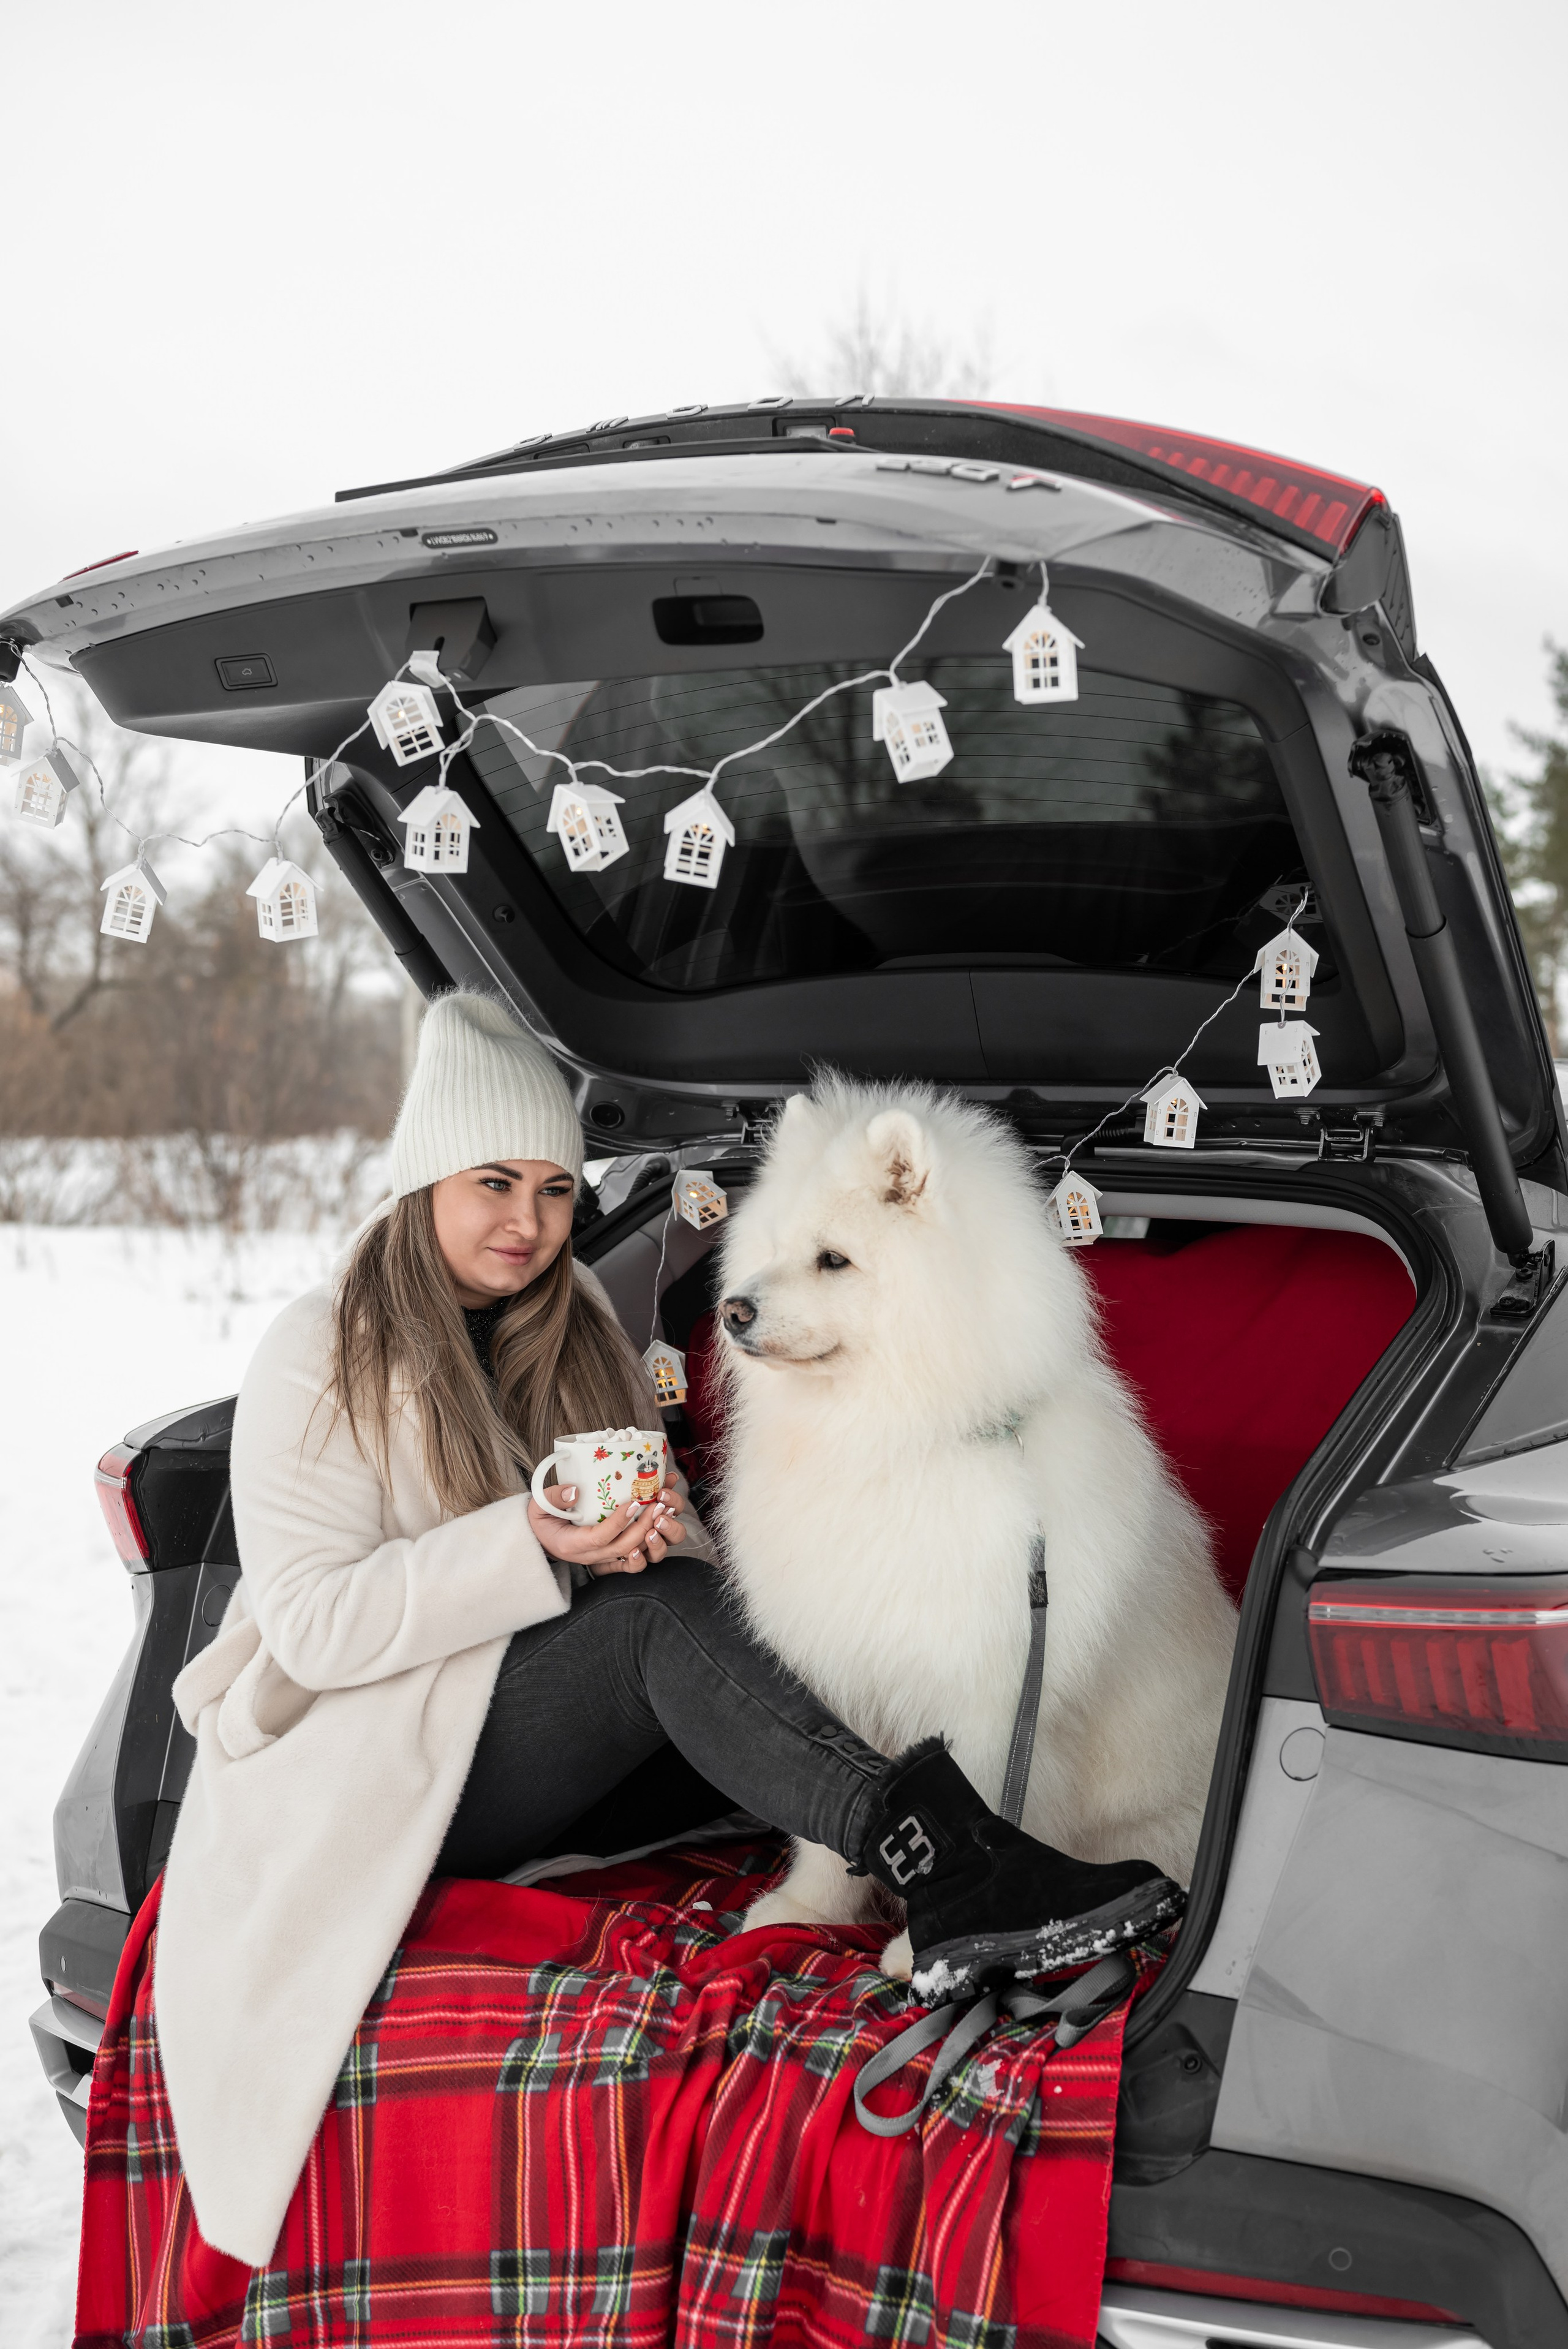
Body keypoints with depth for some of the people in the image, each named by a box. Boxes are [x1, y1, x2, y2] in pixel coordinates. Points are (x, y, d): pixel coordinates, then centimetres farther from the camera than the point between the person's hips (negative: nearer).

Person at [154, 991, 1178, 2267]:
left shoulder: (580, 1330, 11)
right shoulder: (322, 1358, -8)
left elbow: (678, 1541, 9)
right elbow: (313, 1621, -16)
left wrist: (642, 1532, -17)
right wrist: (530, 1543, -27)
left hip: (545, 1732, 6)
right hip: (372, 1774, -6)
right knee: (662, 1620, -31)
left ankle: (947, 1878, -37)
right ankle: (940, 1862, -42)